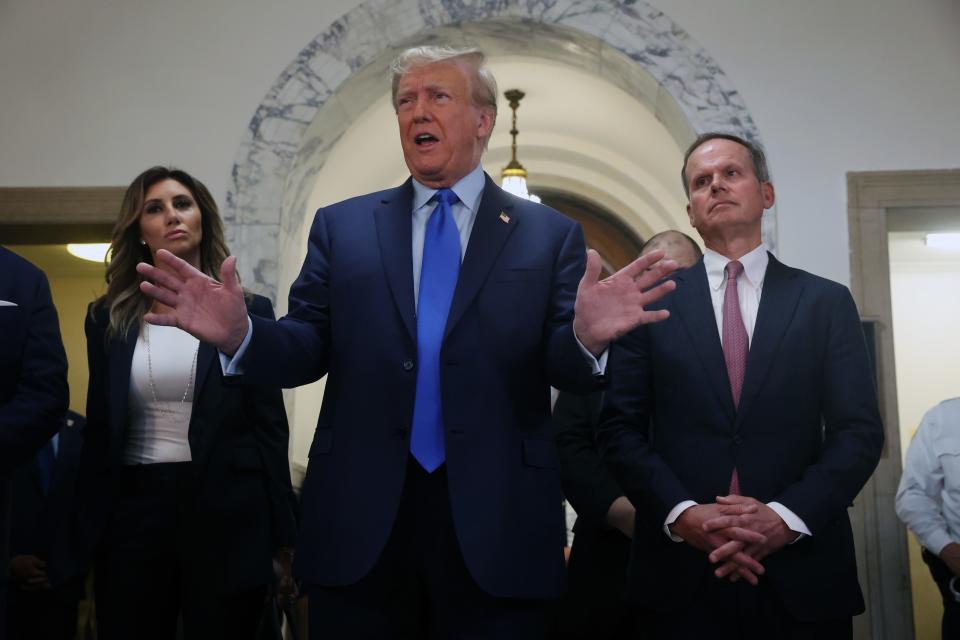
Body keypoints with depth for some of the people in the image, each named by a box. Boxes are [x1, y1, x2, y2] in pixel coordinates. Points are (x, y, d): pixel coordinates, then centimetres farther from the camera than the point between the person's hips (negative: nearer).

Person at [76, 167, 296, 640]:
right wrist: (89, 539, 7)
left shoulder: (248, 311, 2)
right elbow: (99, 430, 10)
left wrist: (282, 537, -2)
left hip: (228, 514, -2)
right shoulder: (109, 318, 8)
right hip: (134, 511, 2)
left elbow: (270, 426, 1)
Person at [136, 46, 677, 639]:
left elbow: (563, 367, -3)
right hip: (359, 519, 1)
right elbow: (308, 349, 4)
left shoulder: (551, 234, 4)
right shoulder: (341, 227, 9)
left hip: (497, 523, -1)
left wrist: (586, 338, -26)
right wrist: (239, 333, -17)